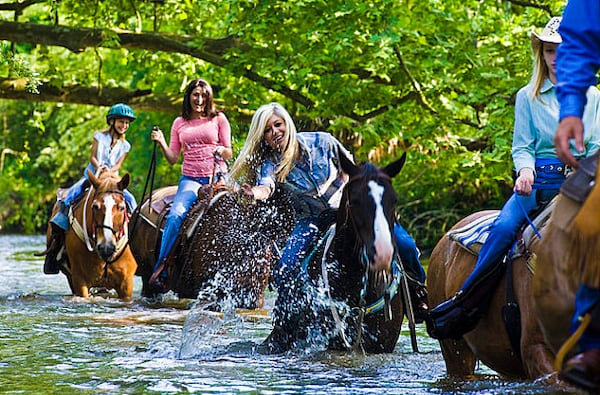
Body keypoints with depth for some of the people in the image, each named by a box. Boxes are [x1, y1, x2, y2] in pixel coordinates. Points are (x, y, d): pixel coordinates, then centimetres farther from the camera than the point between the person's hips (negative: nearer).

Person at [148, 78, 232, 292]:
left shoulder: (219, 119, 7)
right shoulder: (180, 123, 13)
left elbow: (229, 154, 6)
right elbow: (173, 158, 11)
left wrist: (221, 151, -16)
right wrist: (161, 143, -6)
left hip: (216, 177, -1)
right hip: (190, 179, 1)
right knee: (175, 216, -25)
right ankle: (160, 269, -23)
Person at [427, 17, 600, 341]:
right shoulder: (528, 97, 11)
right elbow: (522, 146, 7)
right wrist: (525, 170, -15)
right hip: (539, 181, -1)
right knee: (503, 228, -27)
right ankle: (467, 305, -20)